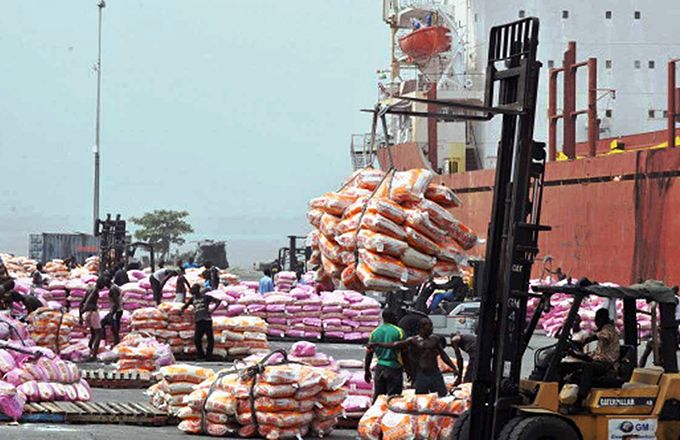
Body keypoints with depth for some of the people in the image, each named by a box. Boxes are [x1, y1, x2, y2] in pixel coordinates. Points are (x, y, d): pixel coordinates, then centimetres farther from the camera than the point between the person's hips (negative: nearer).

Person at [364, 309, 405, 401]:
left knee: (377, 396, 11)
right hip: (394, 368, -4)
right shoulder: (398, 332, -7)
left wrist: (367, 371, 15)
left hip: (379, 368, 4)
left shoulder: (374, 332, 5)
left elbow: (369, 354, 7)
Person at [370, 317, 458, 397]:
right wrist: (376, 344, -15)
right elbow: (395, 345, -8)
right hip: (421, 376, -2)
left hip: (436, 374, 2)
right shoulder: (414, 340, -2)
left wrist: (455, 368, 10)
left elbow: (443, 355, 15)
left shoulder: (435, 339, 7)